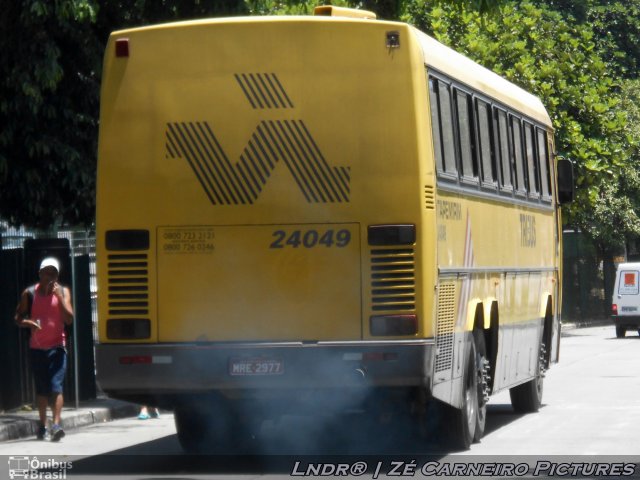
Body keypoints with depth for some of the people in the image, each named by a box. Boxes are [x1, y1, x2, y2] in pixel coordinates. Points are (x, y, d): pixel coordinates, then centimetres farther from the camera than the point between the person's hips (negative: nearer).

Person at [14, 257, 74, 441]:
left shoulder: (63, 292, 1)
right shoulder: (30, 293, 2)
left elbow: (69, 319, -7)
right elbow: (18, 318, 6)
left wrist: (59, 297, -16)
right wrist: (27, 322, -16)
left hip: (57, 346, -2)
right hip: (37, 347, 2)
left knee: (56, 386, -14)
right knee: (41, 388, 9)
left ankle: (56, 425, -22)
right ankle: (43, 426, 18)